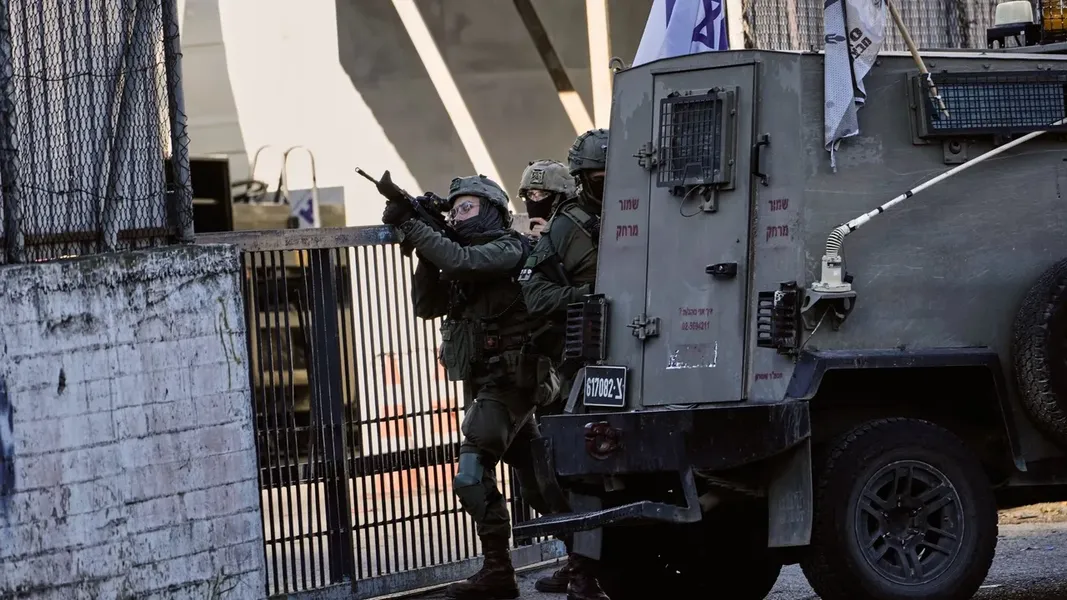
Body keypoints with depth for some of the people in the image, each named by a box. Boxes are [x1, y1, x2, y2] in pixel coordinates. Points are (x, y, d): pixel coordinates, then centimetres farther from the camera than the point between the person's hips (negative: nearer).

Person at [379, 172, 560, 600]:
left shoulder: (506, 249, -8)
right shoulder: (463, 260, 17)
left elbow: (460, 261, -26)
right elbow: (426, 305, 6)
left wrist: (410, 227, -22)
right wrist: (424, 250, -7)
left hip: (507, 383, -9)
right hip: (485, 384, 9)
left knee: (472, 476, -16)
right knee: (536, 481, 14)